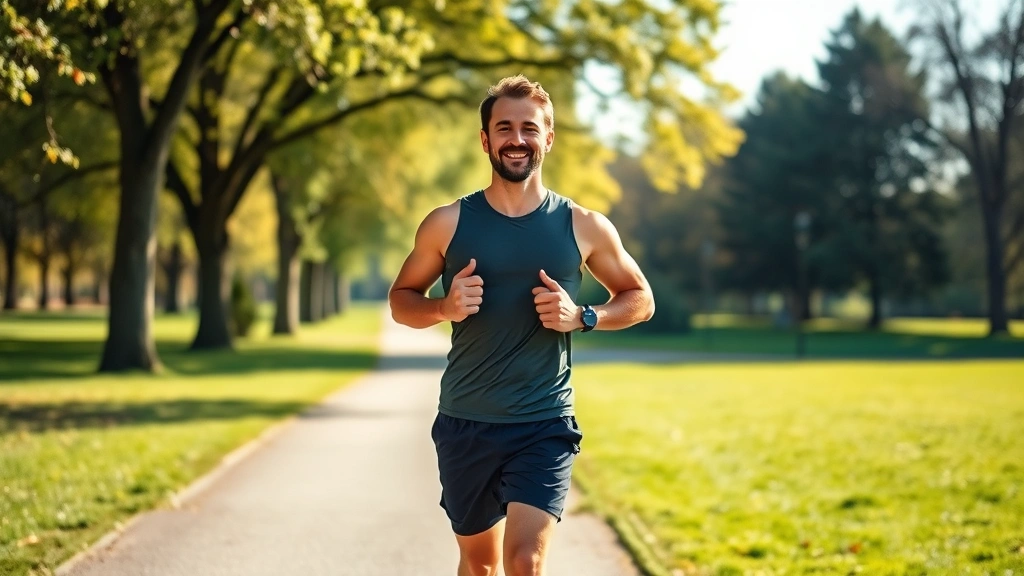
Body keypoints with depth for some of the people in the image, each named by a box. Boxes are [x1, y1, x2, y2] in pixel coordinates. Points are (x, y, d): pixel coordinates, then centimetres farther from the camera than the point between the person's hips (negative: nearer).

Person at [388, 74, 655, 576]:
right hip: (464, 424, 2)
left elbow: (640, 299, 10)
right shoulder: (448, 224, 0)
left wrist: (583, 318, -10)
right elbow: (401, 299, 10)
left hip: (544, 426, -2)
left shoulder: (583, 227, -1)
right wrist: (445, 308, -12)